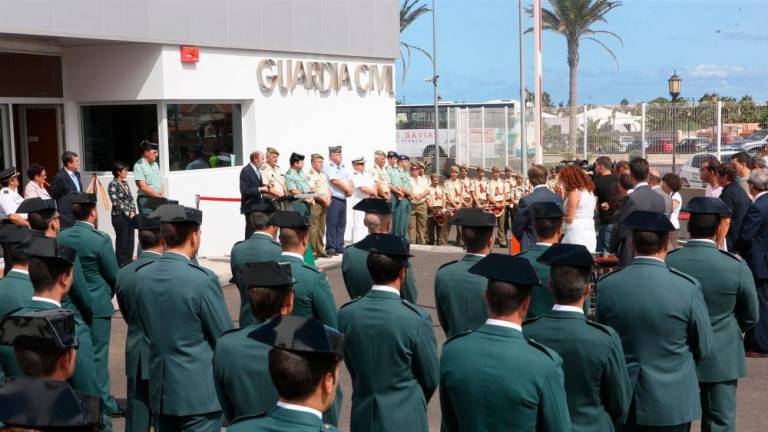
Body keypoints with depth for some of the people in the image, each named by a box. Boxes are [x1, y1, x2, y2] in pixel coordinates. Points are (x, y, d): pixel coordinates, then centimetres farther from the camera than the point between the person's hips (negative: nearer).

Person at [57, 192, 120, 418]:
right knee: (98, 354, 3)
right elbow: (113, 275, -9)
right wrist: (108, 293, 11)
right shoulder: (101, 239, -17)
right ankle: (103, 402, 11)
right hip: (97, 305, -5)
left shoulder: (61, 237, -2)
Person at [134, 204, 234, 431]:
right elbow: (225, 338, -10)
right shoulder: (203, 279, -18)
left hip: (160, 387, 6)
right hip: (199, 390, -6)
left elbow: (147, 327, 11)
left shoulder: (142, 276, 0)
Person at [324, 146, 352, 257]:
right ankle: (331, 248, -5)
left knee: (341, 224, 8)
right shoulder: (328, 168, -5)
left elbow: (349, 181, 18)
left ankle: (340, 247, 14)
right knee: (332, 224, -7)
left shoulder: (343, 168, 19)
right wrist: (347, 189, -5)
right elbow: (335, 181, -14)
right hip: (334, 199, -8)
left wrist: (350, 190, -2)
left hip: (343, 199, 8)